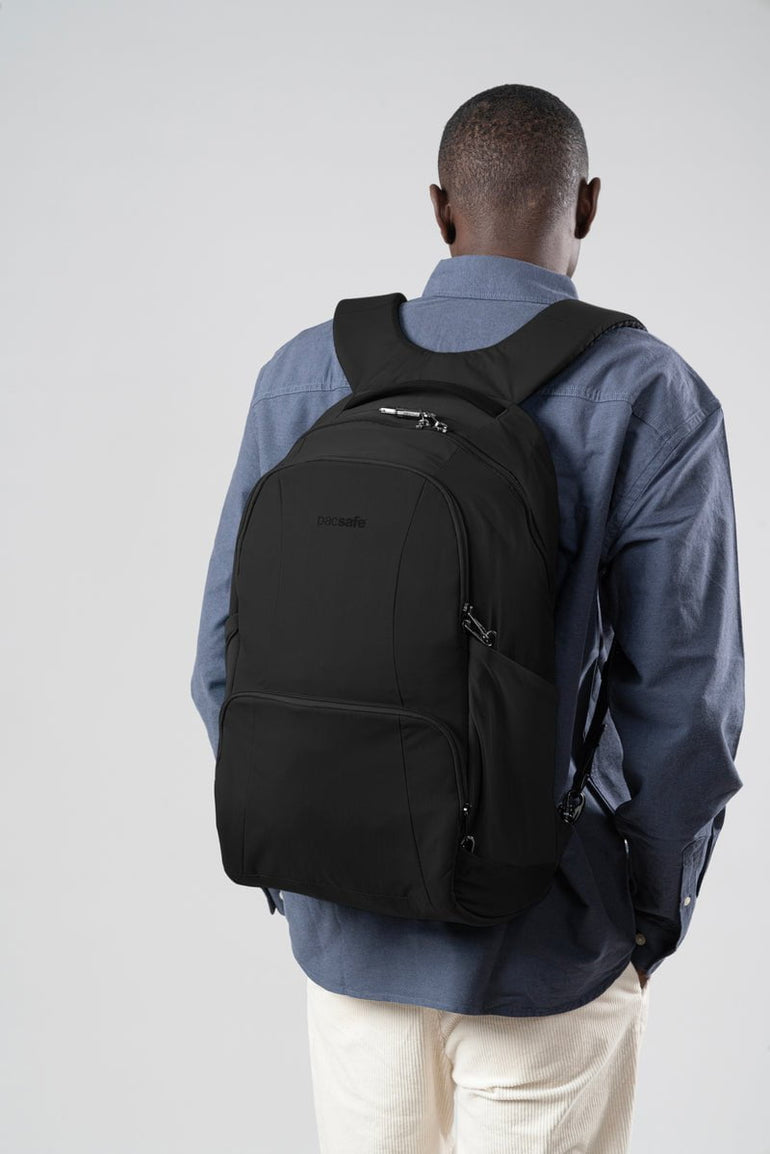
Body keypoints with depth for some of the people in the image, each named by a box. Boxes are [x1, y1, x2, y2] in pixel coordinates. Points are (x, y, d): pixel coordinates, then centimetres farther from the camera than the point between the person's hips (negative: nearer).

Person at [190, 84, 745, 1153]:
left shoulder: (306, 374, -5)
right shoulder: (656, 403, -14)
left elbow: (229, 654, -2)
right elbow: (685, 710, -15)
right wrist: (652, 921, 2)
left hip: (345, 922, 3)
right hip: (543, 944, -3)